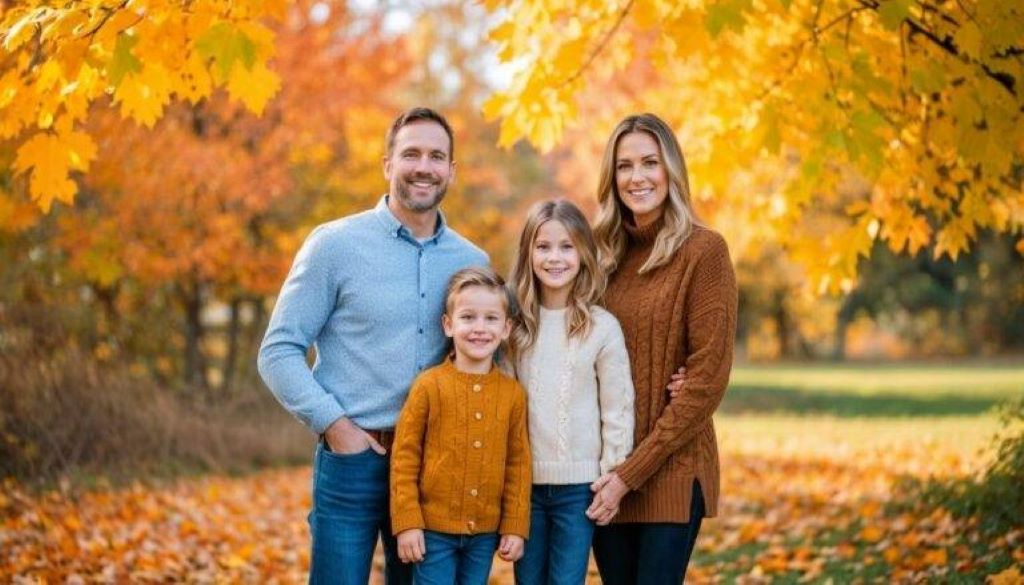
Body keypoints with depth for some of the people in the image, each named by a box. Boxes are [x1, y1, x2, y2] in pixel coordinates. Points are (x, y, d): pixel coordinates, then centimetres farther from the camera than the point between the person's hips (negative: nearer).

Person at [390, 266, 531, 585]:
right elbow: (404, 456, -5)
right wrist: (406, 523, -8)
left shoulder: (513, 392, 2)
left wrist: (515, 527, 4)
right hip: (433, 528, -3)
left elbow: (519, 464, 6)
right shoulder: (429, 385, -7)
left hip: (485, 532, 3)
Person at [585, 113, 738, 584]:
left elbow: (707, 378, -13)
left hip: (671, 469, -5)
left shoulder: (702, 251, -8)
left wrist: (633, 471, -14)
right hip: (605, 471, 5)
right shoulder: (607, 254, 9)